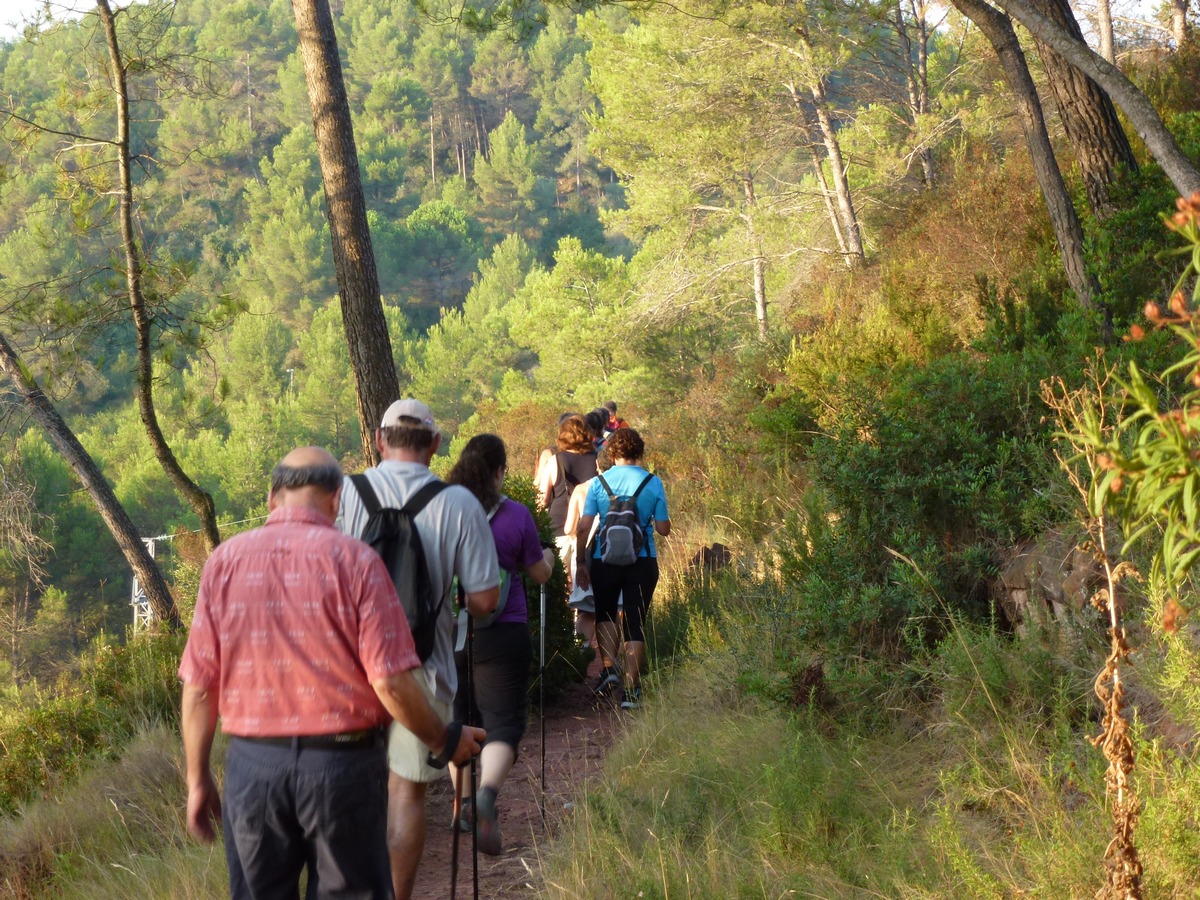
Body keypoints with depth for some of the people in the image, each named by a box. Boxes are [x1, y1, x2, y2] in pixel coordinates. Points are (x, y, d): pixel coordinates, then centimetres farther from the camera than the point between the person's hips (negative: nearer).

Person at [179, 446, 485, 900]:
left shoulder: (224, 561, 0)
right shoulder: (354, 560, -8)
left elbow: (199, 685, 1)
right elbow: (390, 681, -13)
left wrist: (198, 779, 11)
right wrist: (443, 741, 3)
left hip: (252, 763, 2)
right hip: (342, 761, -2)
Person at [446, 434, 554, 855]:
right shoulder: (515, 515, -8)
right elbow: (539, 574, 5)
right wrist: (548, 558, 28)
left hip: (448, 631, 3)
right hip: (501, 634, -3)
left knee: (458, 717, 19)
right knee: (503, 721, -1)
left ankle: (463, 803, 24)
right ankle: (487, 793, -26)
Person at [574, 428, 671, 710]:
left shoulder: (598, 483, -4)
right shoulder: (653, 483, -4)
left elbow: (582, 528, -7)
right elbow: (663, 528, -1)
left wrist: (580, 563, 3)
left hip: (605, 560, 0)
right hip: (643, 560, 0)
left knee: (605, 615, 23)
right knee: (635, 623, 6)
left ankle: (609, 667, 4)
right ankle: (631, 690, 3)